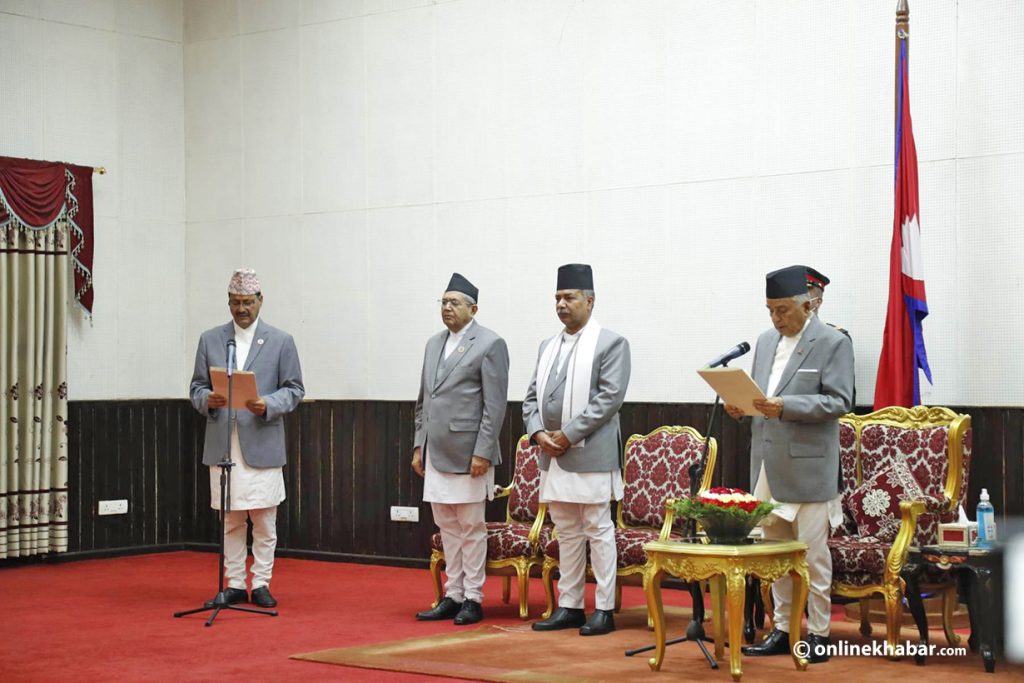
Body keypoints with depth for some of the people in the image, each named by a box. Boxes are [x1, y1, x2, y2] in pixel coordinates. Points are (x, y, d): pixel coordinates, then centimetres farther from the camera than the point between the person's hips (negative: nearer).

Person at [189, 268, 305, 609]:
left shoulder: (280, 341, 5)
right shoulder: (210, 339, 10)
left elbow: (294, 389, 3)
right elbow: (196, 387, 12)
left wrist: (267, 405, -15)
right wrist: (207, 400, -11)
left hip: (262, 446, -2)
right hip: (223, 447, 2)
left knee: (264, 520, 2)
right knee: (231, 521, 6)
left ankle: (261, 584, 10)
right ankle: (234, 584, 13)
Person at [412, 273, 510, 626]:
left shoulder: (490, 344, -6)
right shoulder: (433, 344, 15)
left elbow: (495, 405, -11)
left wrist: (482, 452, -15)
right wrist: (419, 445, 13)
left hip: (468, 453, -7)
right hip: (436, 453, 7)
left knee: (471, 527, 0)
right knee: (447, 527, 11)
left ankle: (473, 599, 8)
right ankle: (452, 596, 18)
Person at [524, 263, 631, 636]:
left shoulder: (611, 343, -4)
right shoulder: (548, 346, 17)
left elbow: (610, 397, -13)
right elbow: (532, 396, 16)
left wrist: (568, 434, -16)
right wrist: (538, 432, -3)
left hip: (590, 455, -7)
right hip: (553, 456, 7)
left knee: (598, 532, -2)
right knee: (567, 535, 11)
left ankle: (604, 609, 2)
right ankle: (569, 606, 17)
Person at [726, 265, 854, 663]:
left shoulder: (833, 343, -6)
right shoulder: (766, 342, 14)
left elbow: (839, 402, -13)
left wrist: (785, 406, -24)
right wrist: (741, 406, -2)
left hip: (808, 467, -6)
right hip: (768, 466, 7)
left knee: (812, 552, 0)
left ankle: (818, 633, 8)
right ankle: (782, 629, 20)